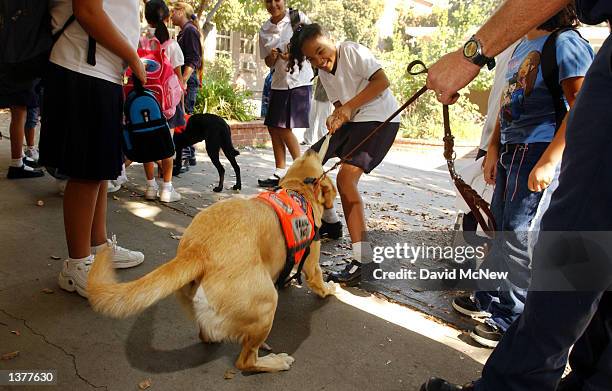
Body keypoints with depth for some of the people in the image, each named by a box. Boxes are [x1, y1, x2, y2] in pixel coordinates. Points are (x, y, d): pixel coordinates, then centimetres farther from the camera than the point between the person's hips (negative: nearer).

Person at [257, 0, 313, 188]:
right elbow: (268, 63, 12)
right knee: (273, 127, 4)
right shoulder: (264, 30, 9)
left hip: (299, 81, -6)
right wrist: (272, 56, -11)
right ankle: (280, 172, 14)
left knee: (284, 127, -9)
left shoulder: (298, 18, -3)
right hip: (279, 82, 6)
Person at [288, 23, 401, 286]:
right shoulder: (324, 74, 10)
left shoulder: (351, 51, -11)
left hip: (380, 119, -9)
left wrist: (350, 106, -24)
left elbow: (382, 81, -20)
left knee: (346, 177, -25)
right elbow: (340, 105, 7)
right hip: (352, 122, 9)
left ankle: (362, 259, -25)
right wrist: (336, 117, -16)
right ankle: (327, 220, 30)